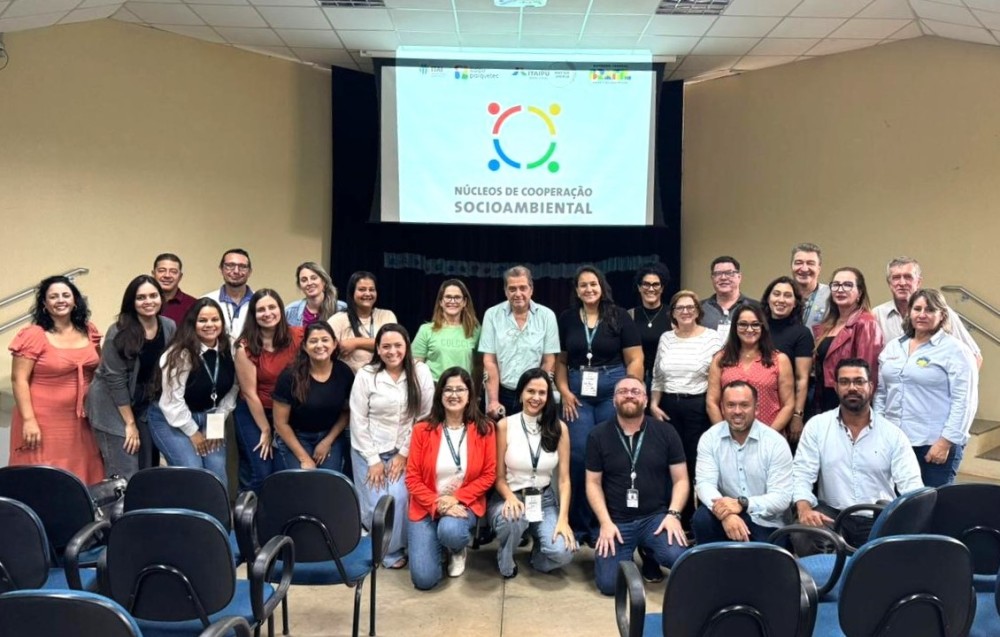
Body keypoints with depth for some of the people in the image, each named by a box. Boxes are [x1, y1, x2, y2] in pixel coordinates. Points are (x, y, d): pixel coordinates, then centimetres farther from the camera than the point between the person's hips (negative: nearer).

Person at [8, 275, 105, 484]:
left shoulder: (89, 332, 6)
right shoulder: (33, 336, -10)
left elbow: (99, 370, 18)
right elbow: (19, 379, -11)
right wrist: (28, 420, -16)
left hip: (81, 419, 5)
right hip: (44, 421, -5)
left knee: (81, 479, 10)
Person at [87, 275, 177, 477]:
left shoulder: (169, 328, -3)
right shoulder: (119, 333, -18)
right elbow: (116, 379, -17)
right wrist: (130, 423, -15)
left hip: (145, 405, 5)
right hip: (113, 407, -5)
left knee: (148, 470, 7)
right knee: (125, 475, -9)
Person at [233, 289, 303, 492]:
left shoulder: (297, 336, -9)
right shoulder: (246, 347, -14)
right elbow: (249, 393, -10)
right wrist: (265, 430, -7)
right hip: (252, 414, -2)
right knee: (260, 475, -5)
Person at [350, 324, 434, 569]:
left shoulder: (421, 372, -4)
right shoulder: (365, 375, -6)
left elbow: (425, 417, -4)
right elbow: (358, 421, -5)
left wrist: (404, 454, -6)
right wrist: (373, 460, -8)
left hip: (405, 452, 0)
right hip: (370, 451, 0)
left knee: (399, 500, -17)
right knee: (375, 506, -10)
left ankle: (392, 550, 6)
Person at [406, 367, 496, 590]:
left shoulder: (484, 429, -5)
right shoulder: (423, 430, -6)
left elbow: (489, 475, -3)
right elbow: (412, 478, -5)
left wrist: (457, 499, -15)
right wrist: (437, 505, -18)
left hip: (465, 504, 0)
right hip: (427, 507, 1)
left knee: (450, 531, -37)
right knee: (424, 579, -12)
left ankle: (458, 550, 3)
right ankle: (438, 544, 23)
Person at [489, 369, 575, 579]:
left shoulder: (559, 428, -2)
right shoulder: (505, 426, -7)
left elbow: (564, 478, -2)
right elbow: (499, 476, -3)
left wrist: (563, 519, -14)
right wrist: (510, 498, -24)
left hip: (544, 500, 2)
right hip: (510, 497, -1)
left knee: (563, 552, -25)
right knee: (512, 519, -39)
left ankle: (538, 551, 14)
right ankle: (505, 562, -4)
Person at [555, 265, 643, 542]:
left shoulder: (619, 316, 1)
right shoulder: (566, 319, 7)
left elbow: (635, 359, -1)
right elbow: (560, 360, 9)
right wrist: (564, 391, -2)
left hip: (613, 391, -1)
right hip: (578, 393, 2)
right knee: (579, 456, -2)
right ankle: (579, 526, 11)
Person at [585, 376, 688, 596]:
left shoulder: (666, 432, 2)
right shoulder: (598, 436, 2)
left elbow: (681, 480, 3)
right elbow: (593, 483, 3)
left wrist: (673, 514, -13)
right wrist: (605, 522, -9)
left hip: (656, 516, 0)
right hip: (617, 521, 0)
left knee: (678, 558, -29)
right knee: (609, 583, -17)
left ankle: (649, 552, 8)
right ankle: (628, 555, 18)